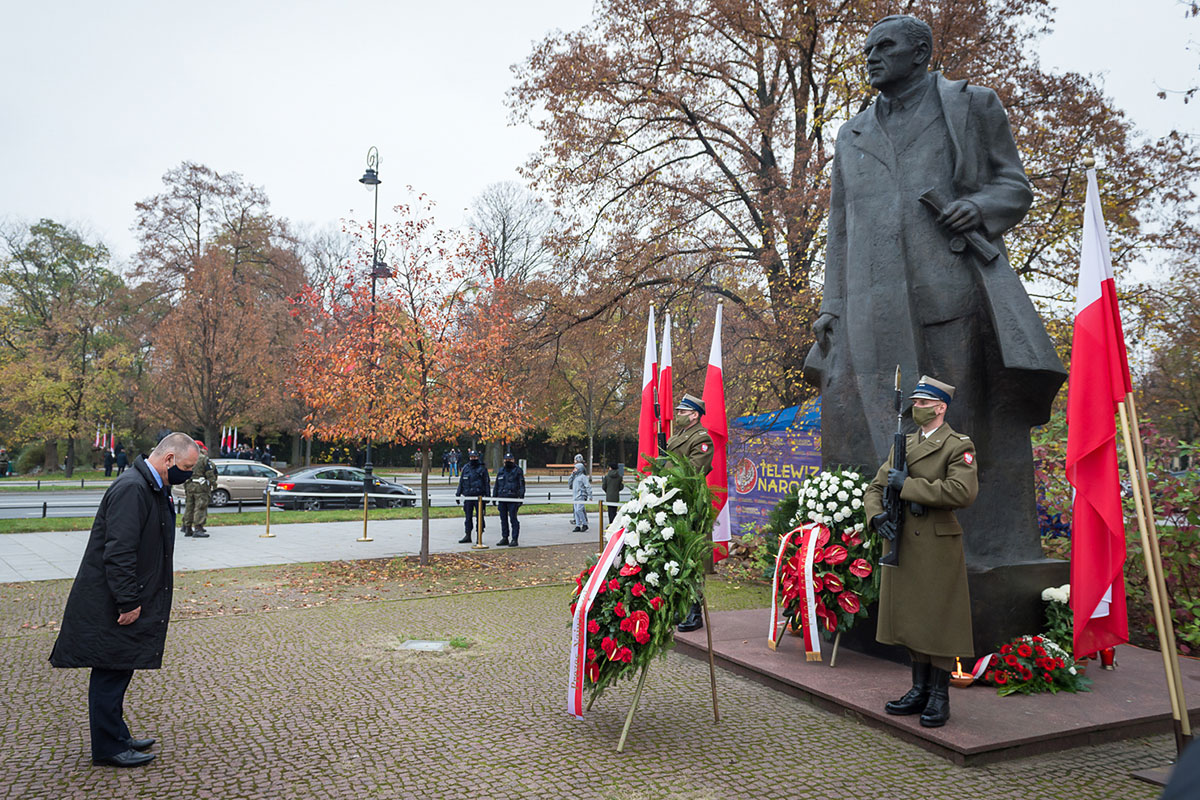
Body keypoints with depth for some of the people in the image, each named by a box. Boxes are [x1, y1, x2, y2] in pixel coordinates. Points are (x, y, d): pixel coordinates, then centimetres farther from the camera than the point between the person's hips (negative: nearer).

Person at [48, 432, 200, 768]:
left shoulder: (152, 488, 12)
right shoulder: (131, 488, -22)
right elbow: (118, 551, -26)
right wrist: (129, 601, -23)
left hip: (125, 600, 10)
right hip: (110, 604, -10)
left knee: (116, 671, 18)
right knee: (110, 672, 0)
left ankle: (116, 736, 29)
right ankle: (108, 749, 11)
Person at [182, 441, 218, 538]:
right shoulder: (204, 459, -8)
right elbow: (210, 474, -10)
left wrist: (185, 487, 21)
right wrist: (213, 483, 0)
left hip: (189, 486, 7)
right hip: (201, 486, -7)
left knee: (189, 507, 13)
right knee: (200, 508, -6)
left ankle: (188, 528, 19)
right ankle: (198, 529, -11)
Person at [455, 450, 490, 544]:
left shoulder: (482, 469, 1)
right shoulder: (465, 468, 11)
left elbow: (487, 483, 2)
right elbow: (461, 482, 16)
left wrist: (487, 496, -3)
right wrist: (458, 494, 11)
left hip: (479, 496, -4)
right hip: (468, 496, 4)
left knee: (480, 516, -1)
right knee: (468, 516, 6)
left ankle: (480, 536, 5)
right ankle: (467, 536, 12)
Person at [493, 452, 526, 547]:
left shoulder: (518, 470, 1)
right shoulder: (501, 471, 16)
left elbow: (521, 485, -2)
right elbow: (496, 485, 22)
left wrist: (521, 497, -10)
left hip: (513, 499, -6)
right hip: (502, 499, 6)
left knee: (513, 519, -5)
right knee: (503, 519, 9)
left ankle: (514, 539, -2)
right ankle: (504, 538, 16)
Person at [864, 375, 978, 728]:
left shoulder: (958, 446, -4)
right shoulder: (903, 444, 15)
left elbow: (964, 491, -21)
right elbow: (875, 487, 15)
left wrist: (908, 485, -18)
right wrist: (877, 516, -7)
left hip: (937, 545, -6)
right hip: (901, 543, 6)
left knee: (938, 619, 1)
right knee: (912, 618, 12)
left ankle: (939, 697, 12)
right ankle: (920, 691, 24)